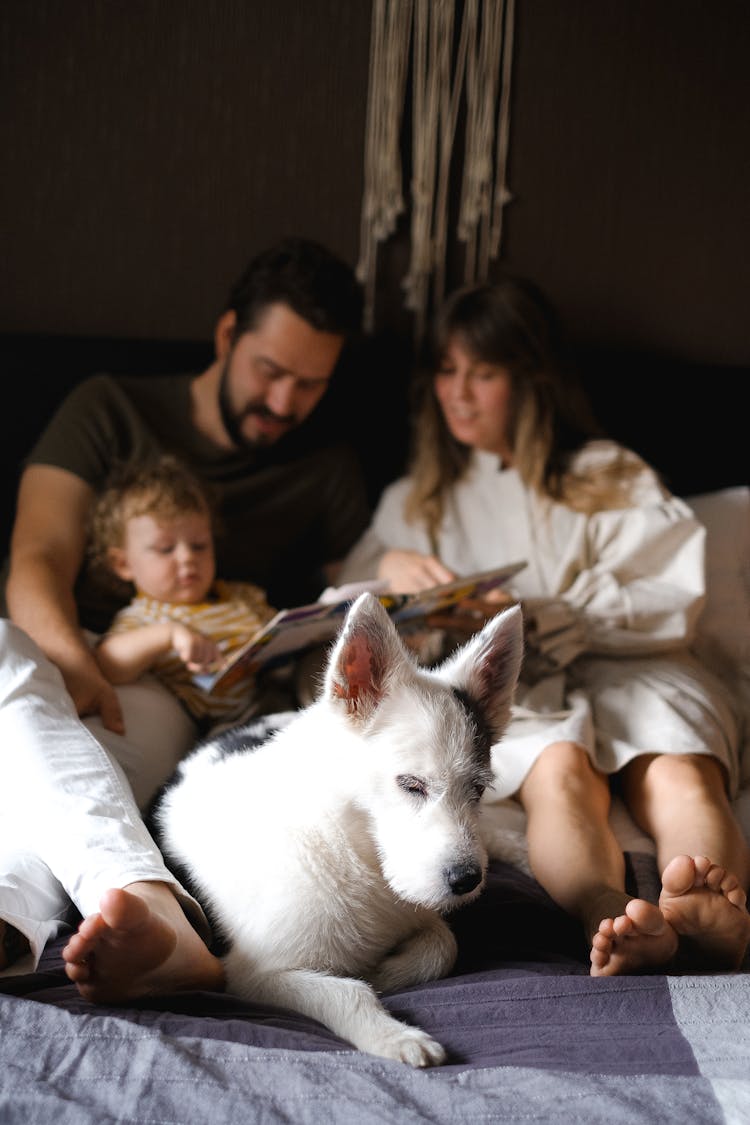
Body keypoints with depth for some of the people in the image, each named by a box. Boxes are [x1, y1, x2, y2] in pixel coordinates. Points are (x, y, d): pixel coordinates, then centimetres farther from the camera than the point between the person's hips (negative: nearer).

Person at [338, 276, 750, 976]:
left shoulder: (609, 476, 23)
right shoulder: (413, 500, 31)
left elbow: (676, 603, 8)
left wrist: (546, 616, -4)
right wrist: (387, 566, 3)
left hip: (624, 670, 0)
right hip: (499, 688, 0)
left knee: (680, 773, -36)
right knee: (560, 768, -37)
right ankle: (611, 923, -66)